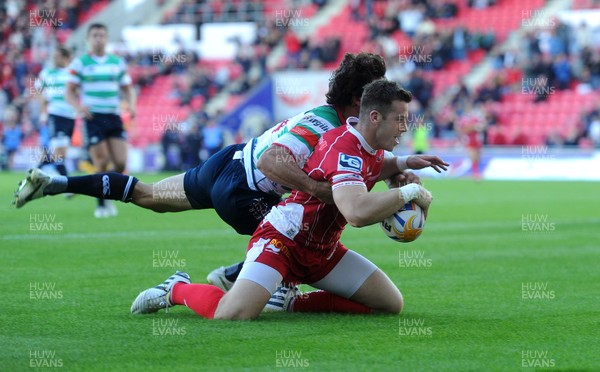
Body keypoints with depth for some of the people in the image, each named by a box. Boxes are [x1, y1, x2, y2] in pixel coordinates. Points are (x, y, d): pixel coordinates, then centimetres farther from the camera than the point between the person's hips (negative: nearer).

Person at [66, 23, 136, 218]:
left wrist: (131, 105, -5)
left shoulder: (118, 63, 12)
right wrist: (79, 106, -21)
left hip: (114, 117, 3)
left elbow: (127, 88, 17)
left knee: (120, 162, -7)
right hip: (93, 119, -3)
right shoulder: (80, 63, 1)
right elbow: (69, 92, -1)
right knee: (102, 163, -8)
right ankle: (101, 205, 7)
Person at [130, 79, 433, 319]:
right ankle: (177, 290, 5)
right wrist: (409, 192, -31)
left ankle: (294, 303, 8)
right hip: (283, 241, -9)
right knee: (232, 314, -29)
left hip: (321, 251, 9)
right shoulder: (344, 149, -25)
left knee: (391, 304, 1)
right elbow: (358, 212, -44)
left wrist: (401, 165, 11)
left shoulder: (369, 147, 4)